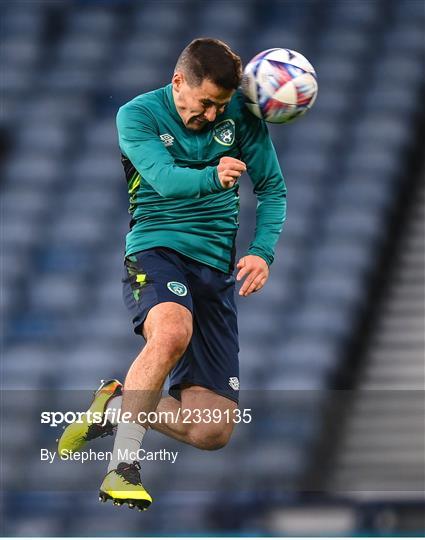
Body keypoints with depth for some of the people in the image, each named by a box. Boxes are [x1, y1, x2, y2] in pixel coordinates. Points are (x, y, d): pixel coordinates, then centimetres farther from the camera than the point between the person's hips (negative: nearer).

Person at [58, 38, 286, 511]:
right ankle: (122, 470, -30)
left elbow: (272, 188, 11)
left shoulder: (240, 114, 6)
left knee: (212, 432, -5)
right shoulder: (138, 115, -4)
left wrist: (261, 251, -5)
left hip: (217, 267, 4)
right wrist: (212, 177, -41)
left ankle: (119, 406, 22)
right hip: (156, 249, -4)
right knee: (172, 331, -41)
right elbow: (166, 178, -21)